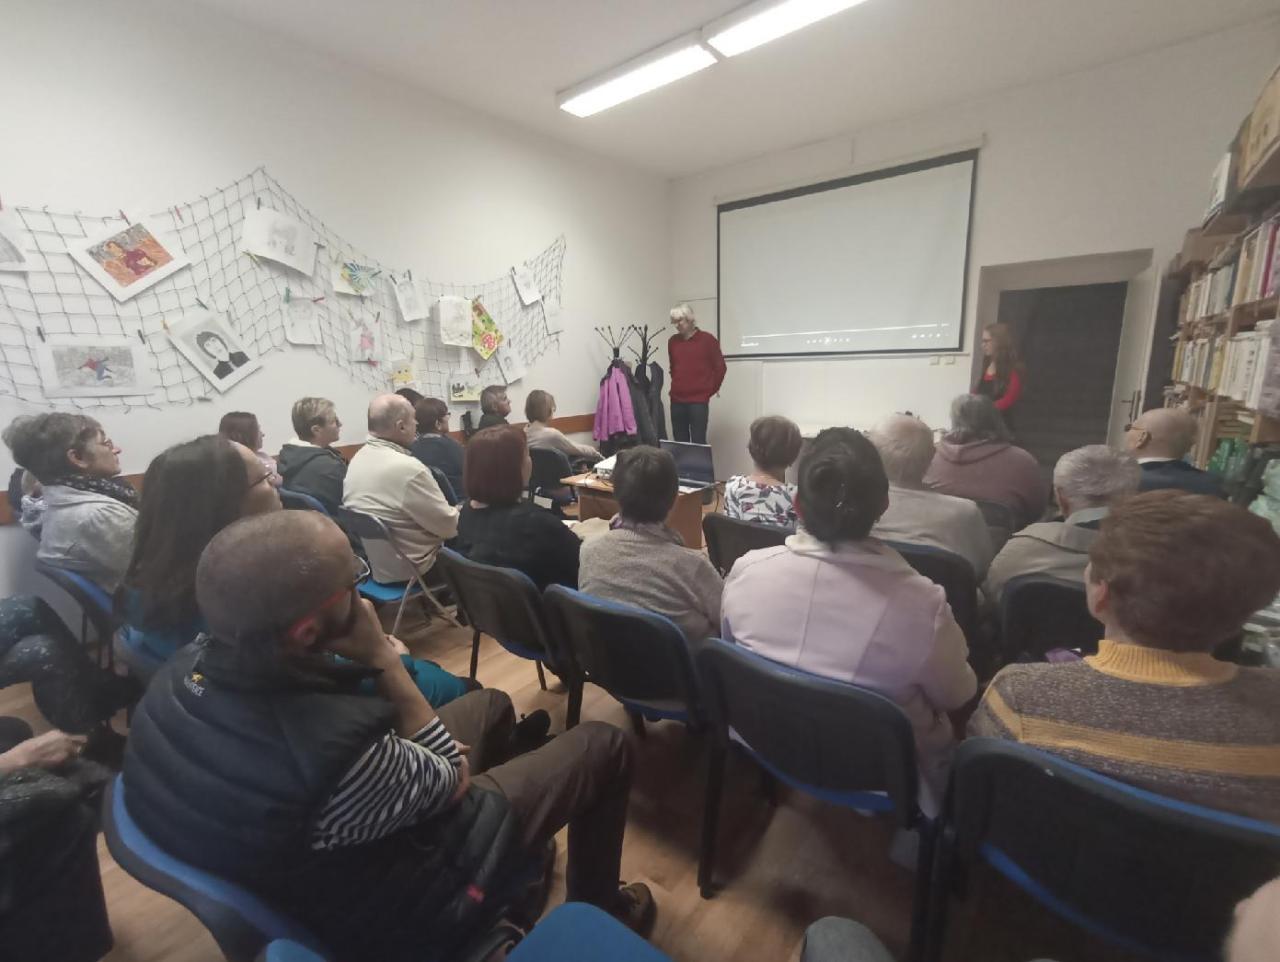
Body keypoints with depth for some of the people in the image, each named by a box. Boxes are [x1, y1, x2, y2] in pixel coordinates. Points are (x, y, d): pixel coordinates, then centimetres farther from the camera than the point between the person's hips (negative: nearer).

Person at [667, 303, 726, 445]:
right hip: (677, 400, 4)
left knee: (698, 442, -4)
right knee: (679, 442, 7)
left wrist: (711, 389, 5)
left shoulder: (707, 339, -3)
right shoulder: (673, 341, 10)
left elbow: (720, 367, 1)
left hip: (699, 400, -4)